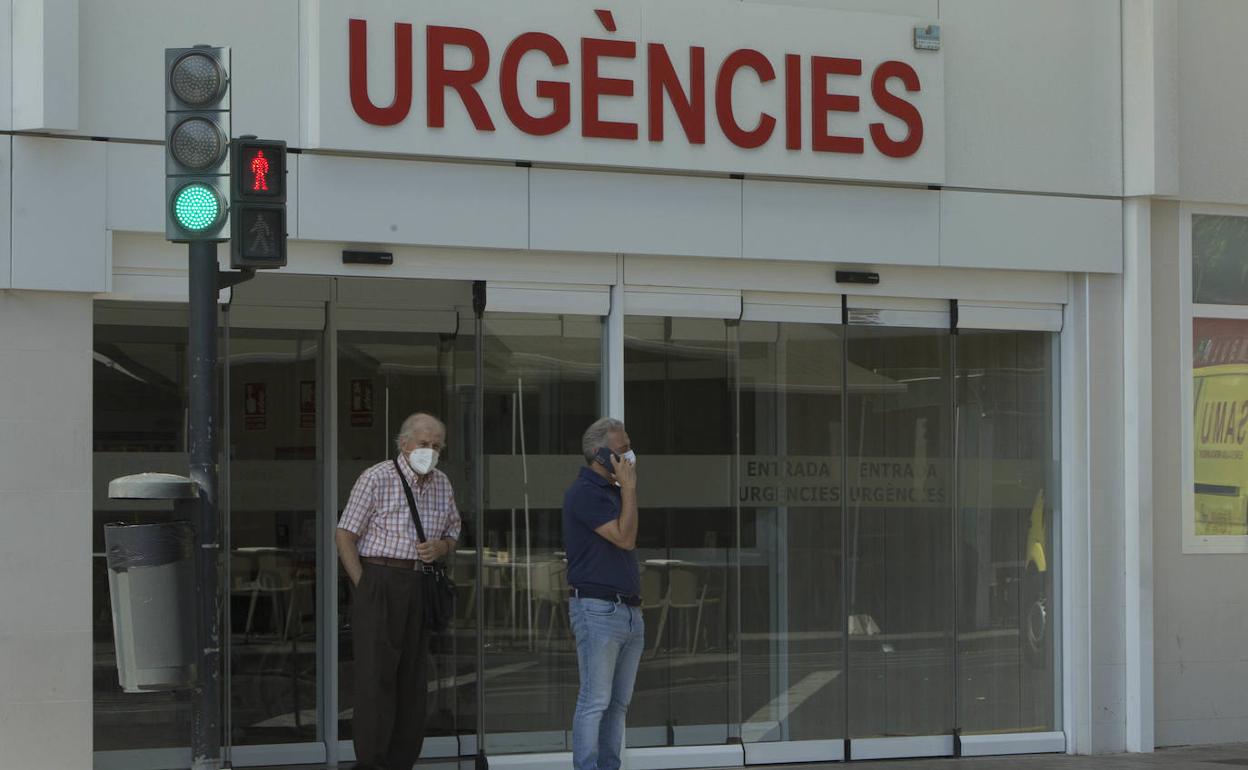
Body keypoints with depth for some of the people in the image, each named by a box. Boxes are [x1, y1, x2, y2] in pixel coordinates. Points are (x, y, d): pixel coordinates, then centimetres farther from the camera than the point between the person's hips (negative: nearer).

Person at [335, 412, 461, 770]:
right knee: (377, 675, -9)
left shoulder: (442, 484, 13)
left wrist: (440, 547, 0)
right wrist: (364, 586, -11)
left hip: (420, 587, 6)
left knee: (414, 679, 7)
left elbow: (452, 534, 24)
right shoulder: (377, 478, -6)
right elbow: (344, 535, -6)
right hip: (379, 581, -6)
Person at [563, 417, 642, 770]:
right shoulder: (584, 493, -11)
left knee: (618, 704, 10)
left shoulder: (612, 492, 18)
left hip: (628, 610, 9)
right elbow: (625, 538, -18)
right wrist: (629, 488, -12)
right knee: (595, 702, -8)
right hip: (598, 609, -9)